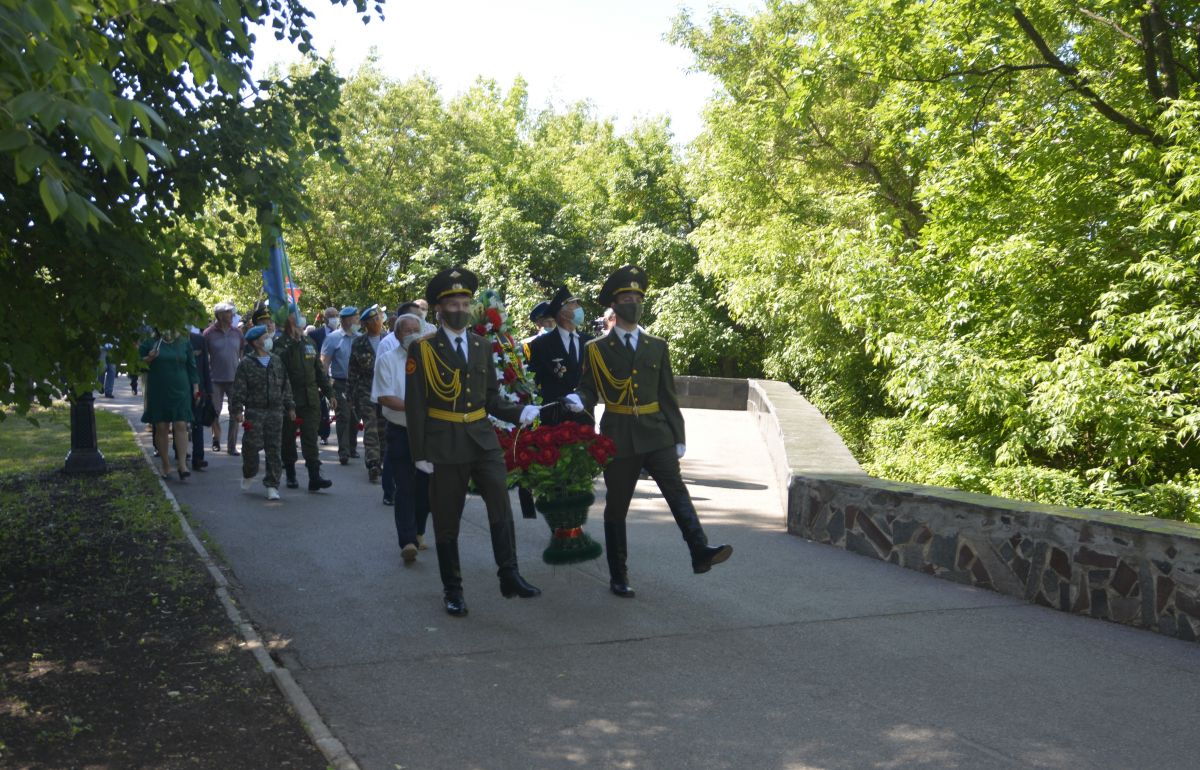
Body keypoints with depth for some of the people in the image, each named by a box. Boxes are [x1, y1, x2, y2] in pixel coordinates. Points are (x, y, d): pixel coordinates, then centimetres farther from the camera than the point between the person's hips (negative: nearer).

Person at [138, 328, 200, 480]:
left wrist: (195, 386, 7)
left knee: (181, 426, -9)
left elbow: (191, 366, 12)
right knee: (161, 428, 2)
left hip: (180, 392, 0)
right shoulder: (149, 343, 3)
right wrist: (148, 359, -13)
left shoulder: (184, 343, 7)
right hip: (158, 393, 0)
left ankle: (182, 465, -10)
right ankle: (166, 466, 11)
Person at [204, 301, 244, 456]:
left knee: (235, 413, 1)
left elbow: (243, 354, 13)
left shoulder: (237, 332, 5)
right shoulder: (209, 333, -4)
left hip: (234, 378, 2)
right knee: (215, 411, 4)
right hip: (216, 379, -2)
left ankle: (232, 445, 10)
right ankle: (216, 438, 25)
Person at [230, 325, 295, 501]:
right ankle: (248, 474, 23)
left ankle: (272, 486, 6)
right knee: (252, 444, -7)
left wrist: (290, 407, 14)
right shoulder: (246, 364, -1)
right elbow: (238, 389, -3)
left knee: (273, 448, 1)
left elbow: (285, 387, 17)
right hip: (254, 411, -3)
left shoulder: (277, 362, 12)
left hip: (275, 412, 3)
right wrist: (238, 409, -10)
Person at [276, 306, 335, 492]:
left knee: (310, 437, -2)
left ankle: (314, 477, -6)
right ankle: (290, 475, 22)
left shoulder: (309, 342, 13)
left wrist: (329, 392, 17)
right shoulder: (281, 344, -5)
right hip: (289, 399, -4)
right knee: (288, 438, 8)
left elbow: (319, 370, 19)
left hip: (310, 399, 4)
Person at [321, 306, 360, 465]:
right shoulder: (333, 337, -4)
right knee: (343, 417, -7)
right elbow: (324, 362, -7)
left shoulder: (359, 338, 8)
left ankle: (352, 448, 25)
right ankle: (343, 452, -6)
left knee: (354, 417, 12)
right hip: (341, 384, -4)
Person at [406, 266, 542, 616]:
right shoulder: (423, 349, -4)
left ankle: (509, 576, -1)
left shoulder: (482, 346, 10)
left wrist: (519, 413, -6)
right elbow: (415, 405, -5)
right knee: (447, 520, 5)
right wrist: (420, 453, -9)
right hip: (444, 444, -3)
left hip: (483, 439, 3)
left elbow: (492, 399, 13)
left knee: (501, 506, -8)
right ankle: (452, 590, 17)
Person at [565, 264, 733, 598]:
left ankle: (701, 552, -29)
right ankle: (618, 576, 14)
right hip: (618, 436, -1)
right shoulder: (597, 349, 3)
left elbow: (667, 395, 11)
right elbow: (588, 390, 6)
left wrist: (678, 436, 8)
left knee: (676, 490, -18)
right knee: (617, 506, 5)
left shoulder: (658, 347, 10)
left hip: (655, 433, 1)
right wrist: (578, 401, -18)